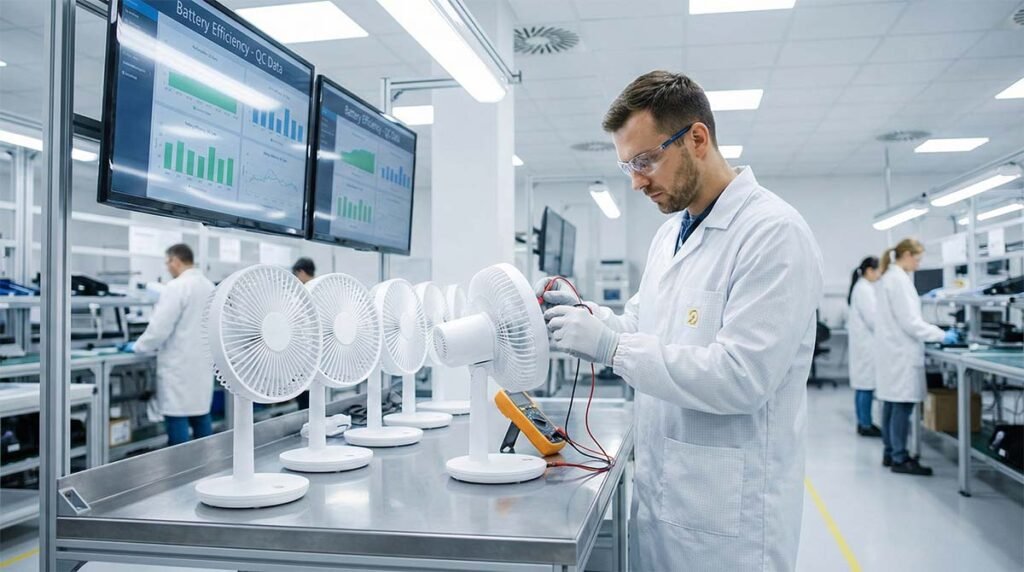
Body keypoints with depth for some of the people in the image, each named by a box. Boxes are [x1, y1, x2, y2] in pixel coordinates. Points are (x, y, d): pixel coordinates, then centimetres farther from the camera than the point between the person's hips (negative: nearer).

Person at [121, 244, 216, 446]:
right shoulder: (209, 286, 10)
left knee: (177, 419, -2)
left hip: (180, 365, -8)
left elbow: (160, 327, -15)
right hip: (203, 363, 8)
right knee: (201, 416, 12)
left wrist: (138, 346, 2)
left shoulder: (176, 287, -14)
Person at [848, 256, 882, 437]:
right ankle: (865, 425, -2)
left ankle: (863, 423, 15)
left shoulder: (862, 287, 16)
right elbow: (872, 317, -18)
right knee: (867, 384, -6)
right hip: (866, 342, -10)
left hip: (864, 341, 10)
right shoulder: (864, 289, -14)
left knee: (863, 384, 11)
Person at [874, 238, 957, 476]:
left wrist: (937, 334, 20)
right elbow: (909, 320, -20)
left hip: (892, 349, 10)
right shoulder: (899, 280, -16)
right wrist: (942, 336, -13)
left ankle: (890, 453, 19)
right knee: (902, 405, -6)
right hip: (901, 351, -10)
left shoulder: (889, 277, 15)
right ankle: (900, 459, -2)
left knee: (892, 403, 12)